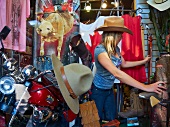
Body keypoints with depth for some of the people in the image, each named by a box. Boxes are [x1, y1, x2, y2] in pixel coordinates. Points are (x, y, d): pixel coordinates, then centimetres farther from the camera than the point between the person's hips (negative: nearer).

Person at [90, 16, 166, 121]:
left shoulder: (115, 49, -4)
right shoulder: (100, 50, -31)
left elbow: (124, 64, 16)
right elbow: (117, 73, -41)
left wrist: (143, 61, 13)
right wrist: (145, 87, -43)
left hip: (109, 89, 7)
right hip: (98, 91, -7)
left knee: (112, 119, 15)